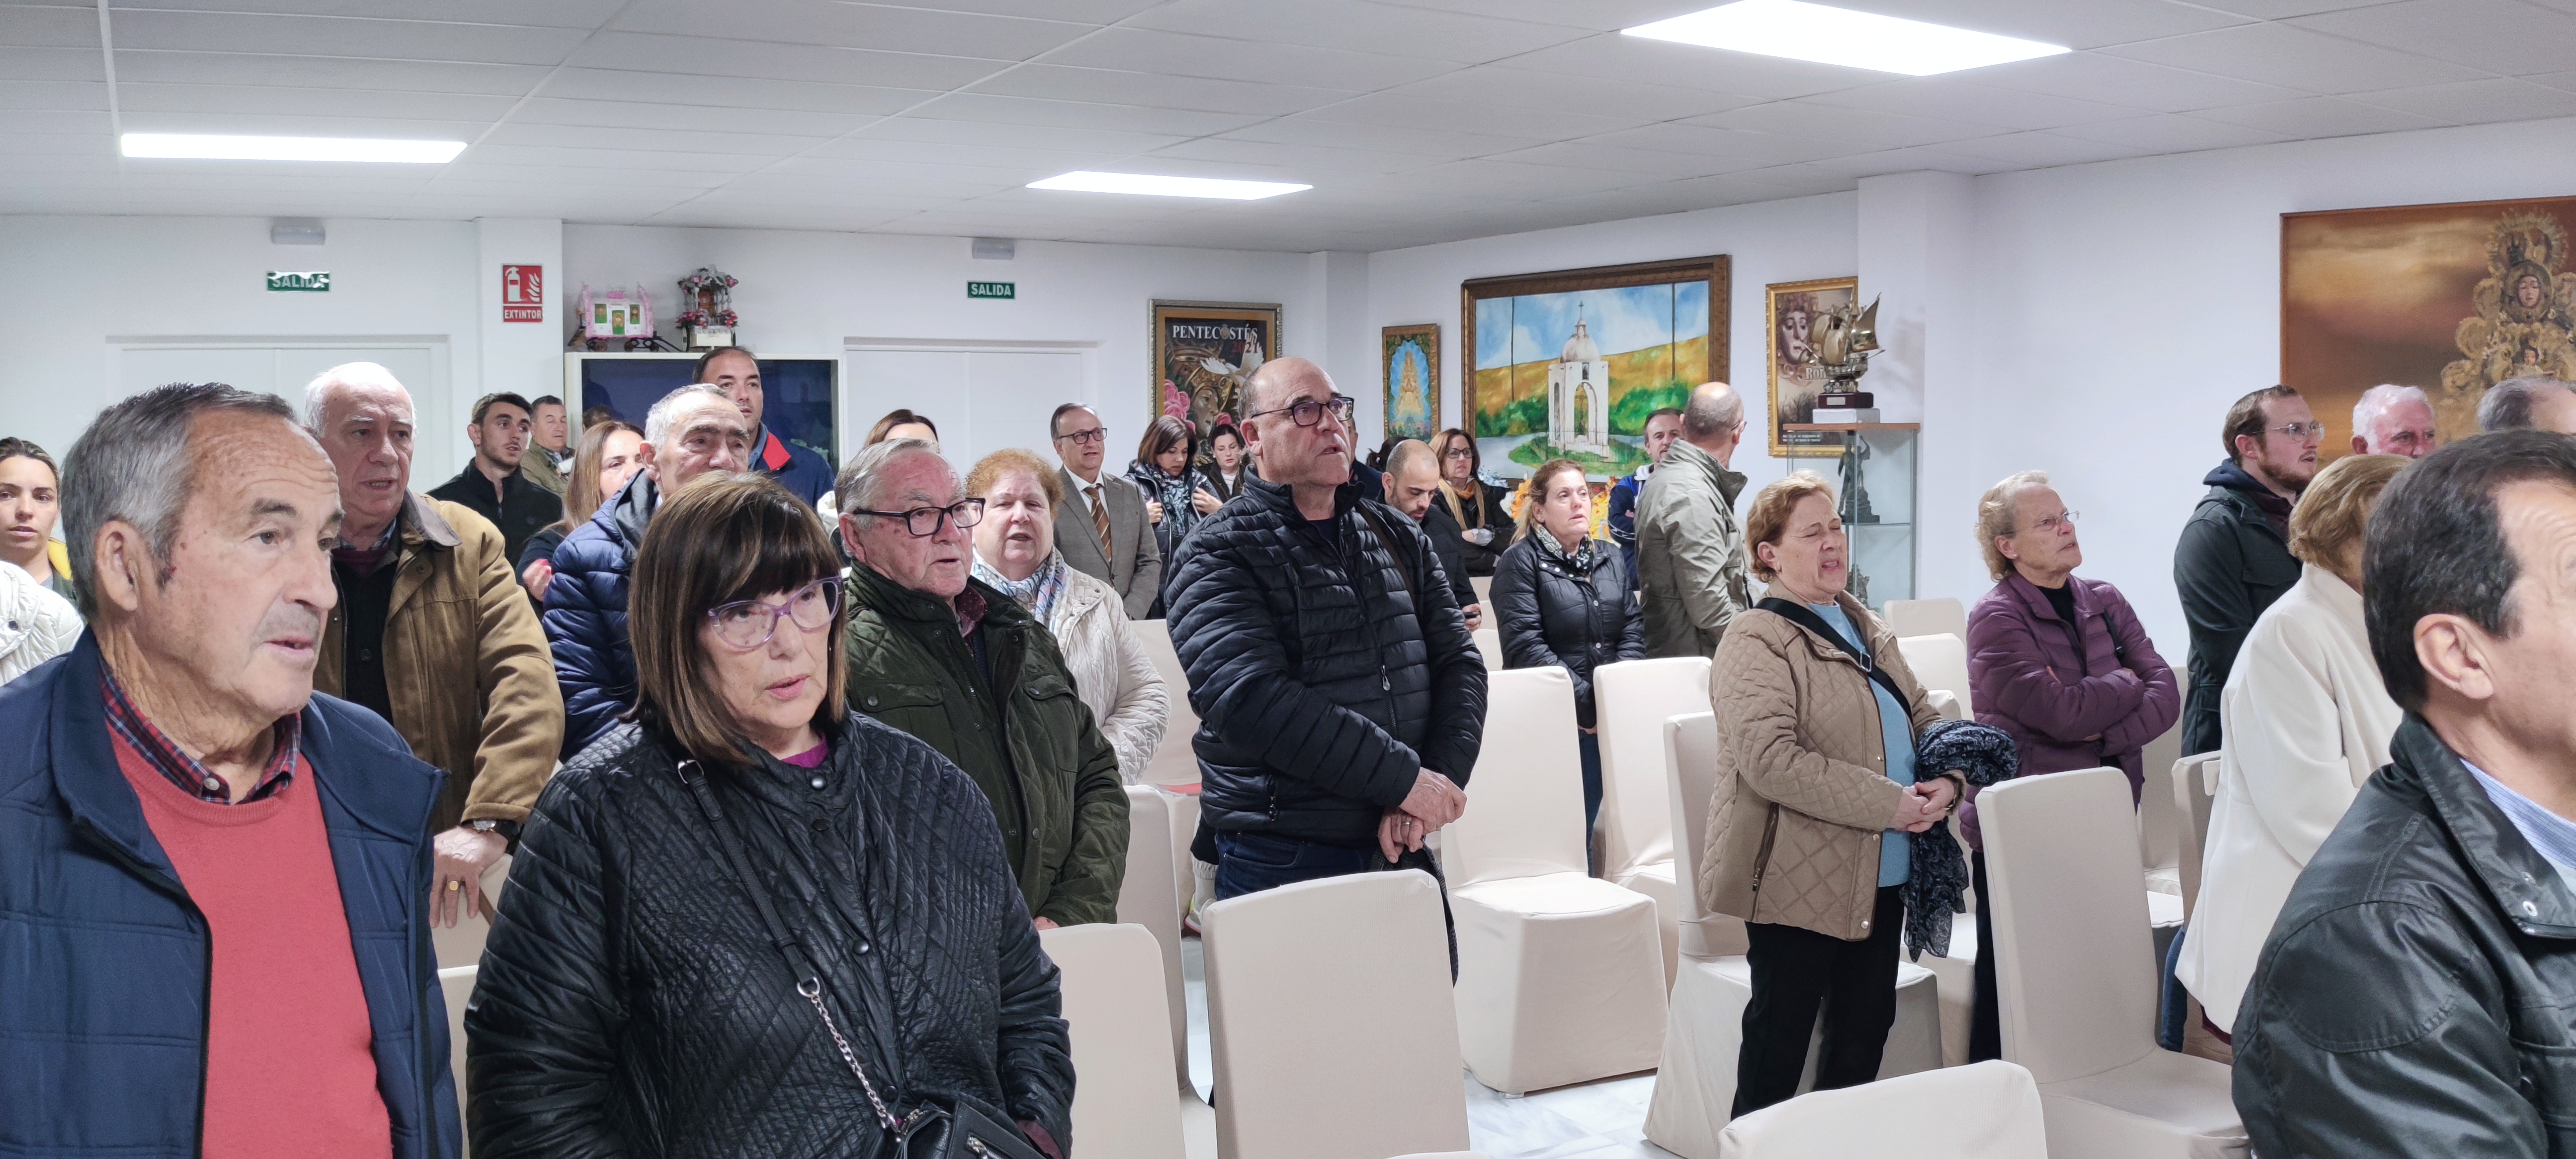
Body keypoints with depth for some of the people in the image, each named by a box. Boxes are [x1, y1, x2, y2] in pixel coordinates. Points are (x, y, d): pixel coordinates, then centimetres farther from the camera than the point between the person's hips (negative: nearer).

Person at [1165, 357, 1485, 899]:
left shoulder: (1398, 538, 11)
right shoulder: (1217, 555, -7)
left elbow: (1459, 661, 5)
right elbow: (1249, 700, -20)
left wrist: (1441, 781, -13)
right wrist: (1403, 778, -21)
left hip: (1400, 849, 5)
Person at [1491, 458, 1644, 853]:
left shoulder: (1610, 558, 15)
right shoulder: (1521, 561, -5)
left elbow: (1633, 629, 9)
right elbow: (1525, 645, -14)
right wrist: (1585, 700, -17)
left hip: (1612, 717, 5)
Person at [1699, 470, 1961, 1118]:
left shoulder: (1869, 630, 14)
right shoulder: (1756, 644, -14)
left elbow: (1923, 716, 16)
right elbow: (1773, 762, -25)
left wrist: (1947, 780, -6)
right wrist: (1889, 804, -23)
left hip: (1881, 876, 8)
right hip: (1798, 882, -8)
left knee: (1867, 1029, 16)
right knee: (1780, 1039, 4)